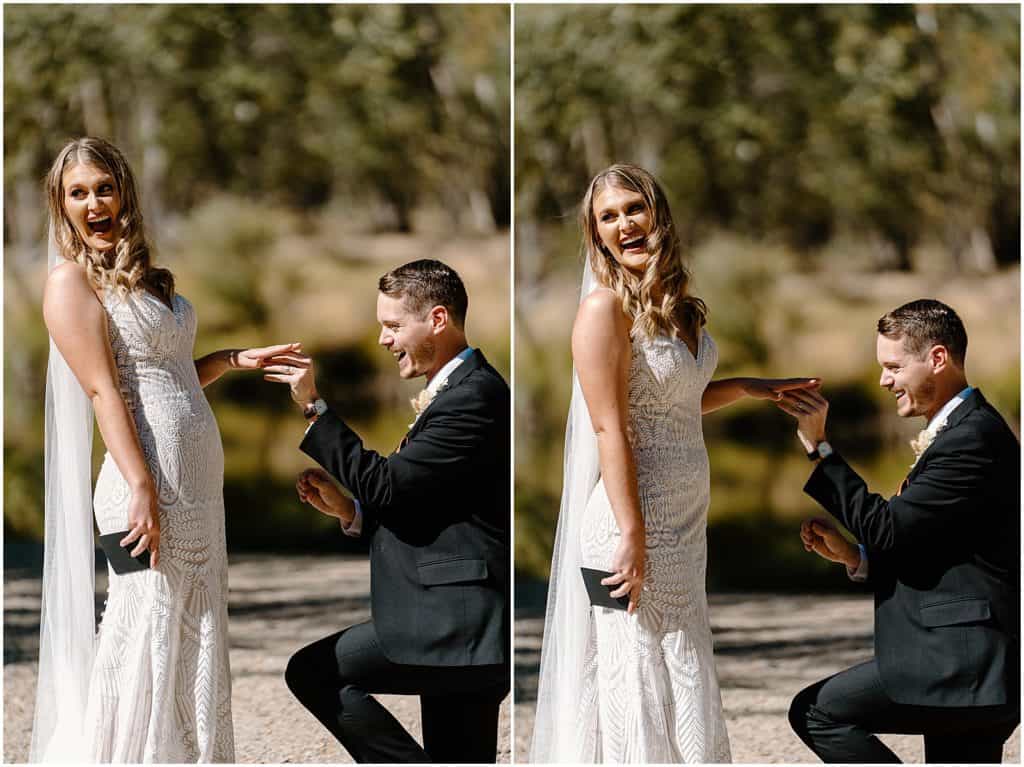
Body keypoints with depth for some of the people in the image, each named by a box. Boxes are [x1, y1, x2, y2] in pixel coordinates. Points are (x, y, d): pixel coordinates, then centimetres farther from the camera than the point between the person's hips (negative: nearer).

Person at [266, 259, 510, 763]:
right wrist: (349, 511, 7)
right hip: (463, 627, 10)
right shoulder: (458, 391, 20)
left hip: (454, 624, -10)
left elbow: (386, 485, -19)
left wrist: (315, 408, -13)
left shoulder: (475, 396, -13)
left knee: (311, 670, -8)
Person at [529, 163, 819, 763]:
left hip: (687, 515, 8)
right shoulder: (606, 307, -14)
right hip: (634, 514, -8)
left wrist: (750, 388, 12)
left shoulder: (677, 304, 10)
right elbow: (609, 427, -18)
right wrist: (632, 535, -21)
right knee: (644, 678, -4)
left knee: (685, 671, 13)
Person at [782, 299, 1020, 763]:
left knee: (815, 711, -4)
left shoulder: (972, 438, -14)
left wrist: (818, 447, -14)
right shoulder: (968, 430, 19)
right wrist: (852, 555, 8)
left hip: (962, 666, -10)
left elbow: (886, 530, -18)